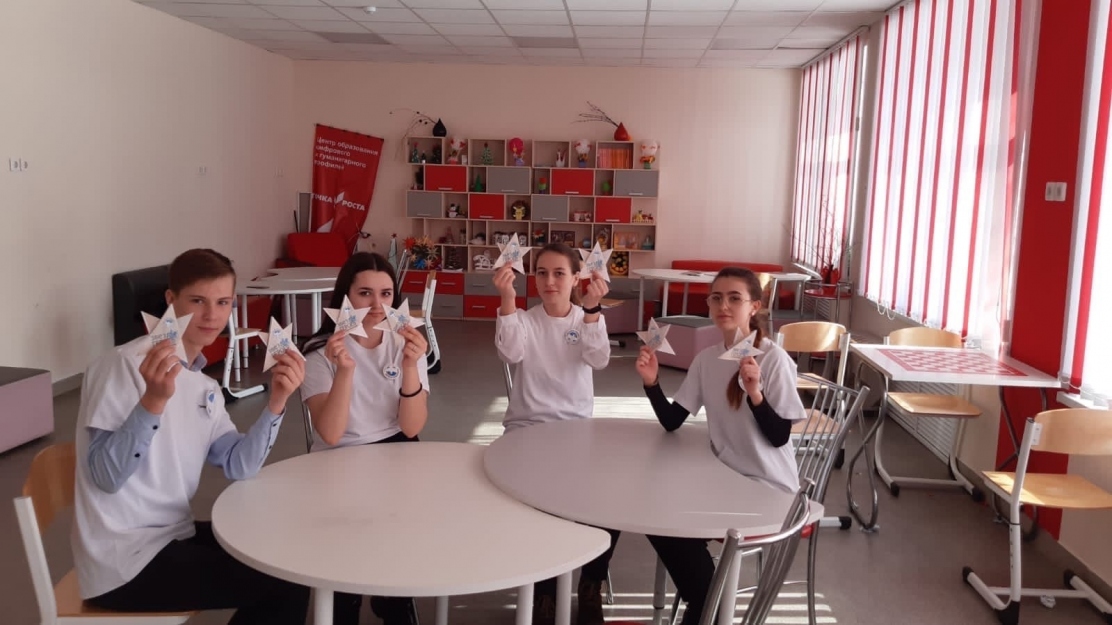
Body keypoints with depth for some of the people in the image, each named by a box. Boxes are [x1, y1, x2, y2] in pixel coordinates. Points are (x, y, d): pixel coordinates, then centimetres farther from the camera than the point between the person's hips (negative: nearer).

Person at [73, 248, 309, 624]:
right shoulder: (124, 364, -15)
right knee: (286, 584, -9)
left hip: (173, 536, 8)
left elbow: (238, 467, -1)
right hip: (124, 562, -8)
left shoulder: (206, 389, 10)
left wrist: (276, 403, -14)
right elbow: (106, 476, -22)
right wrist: (153, 401, -35)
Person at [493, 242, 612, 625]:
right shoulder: (524, 320, -1)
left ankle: (591, 585, 8)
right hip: (527, 429, -1)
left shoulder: (588, 319, 2)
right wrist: (507, 299, -35)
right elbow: (510, 354, -23)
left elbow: (599, 360, -19)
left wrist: (591, 308, -33)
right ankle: (544, 588, 4)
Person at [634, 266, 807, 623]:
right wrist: (652, 381, -15)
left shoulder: (773, 359, -16)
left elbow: (779, 437, -18)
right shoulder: (706, 359, 2)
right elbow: (671, 422, 0)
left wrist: (754, 391, -32)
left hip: (768, 486, -6)